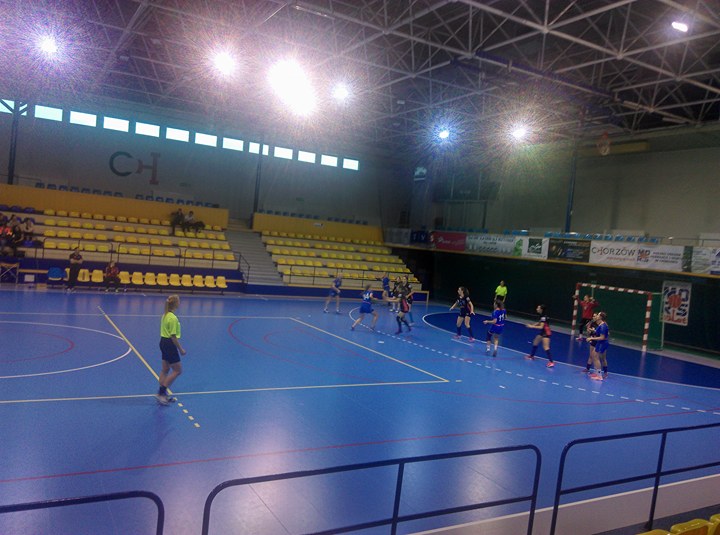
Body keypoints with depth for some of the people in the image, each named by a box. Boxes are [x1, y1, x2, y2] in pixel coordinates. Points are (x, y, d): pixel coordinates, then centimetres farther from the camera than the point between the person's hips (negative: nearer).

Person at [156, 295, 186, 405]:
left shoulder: (165, 315, 7)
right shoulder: (173, 318, -22)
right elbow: (173, 336, -21)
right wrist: (181, 349, -14)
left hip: (163, 342, 10)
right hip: (169, 344, -10)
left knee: (165, 369, 17)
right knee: (178, 370, 0)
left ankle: (162, 394, 24)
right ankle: (161, 393, 1)